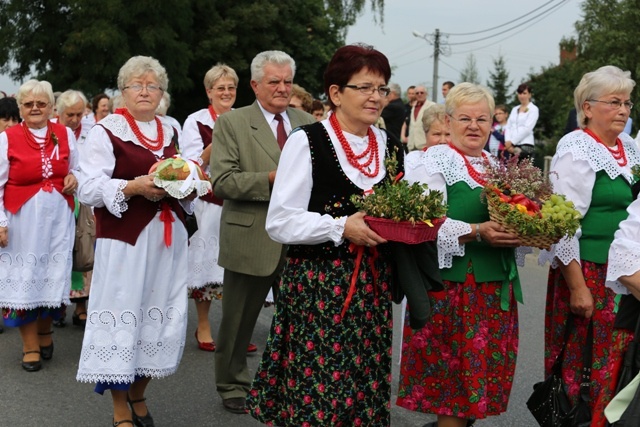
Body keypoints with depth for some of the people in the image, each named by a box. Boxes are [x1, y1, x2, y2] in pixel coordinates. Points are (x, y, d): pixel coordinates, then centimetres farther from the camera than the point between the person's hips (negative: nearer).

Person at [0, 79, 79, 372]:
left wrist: (75, 178, -3)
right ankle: (30, 346, 12)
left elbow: (77, 169, 20)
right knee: (24, 276, 1)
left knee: (54, 275, 6)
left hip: (58, 217, 3)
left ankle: (45, 332, 29)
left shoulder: (65, 134, 6)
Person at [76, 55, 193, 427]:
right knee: (123, 316, -3)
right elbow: (88, 189, -10)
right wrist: (133, 187, -22)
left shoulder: (170, 134, 15)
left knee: (160, 317, 7)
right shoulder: (106, 132, -3)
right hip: (125, 240, -5)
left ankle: (138, 395, 26)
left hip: (167, 238, 6)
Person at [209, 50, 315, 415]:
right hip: (251, 240, -3)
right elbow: (223, 181, -12)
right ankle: (233, 386, 29)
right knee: (239, 322, 11)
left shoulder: (307, 122, 10)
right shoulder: (232, 123, -4)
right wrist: (271, 179, -21)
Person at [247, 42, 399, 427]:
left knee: (366, 388, 9)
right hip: (318, 284, -5)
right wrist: (341, 227, -21)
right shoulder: (307, 142, -8)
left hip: (373, 284, 6)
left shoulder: (390, 147, 11)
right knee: (317, 388, -3)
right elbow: (281, 222, -12)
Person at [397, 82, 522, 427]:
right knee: (453, 375, -2)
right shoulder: (434, 161, -5)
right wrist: (477, 232, -25)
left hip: (496, 286, 6)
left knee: (486, 370, 10)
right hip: (451, 284, -6)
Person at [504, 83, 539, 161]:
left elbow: (527, 128, -8)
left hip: (525, 145, -5)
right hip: (511, 146, 5)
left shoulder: (533, 109, 2)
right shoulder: (514, 109, 20)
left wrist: (512, 142, -9)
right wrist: (508, 141, -5)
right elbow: (508, 127, 13)